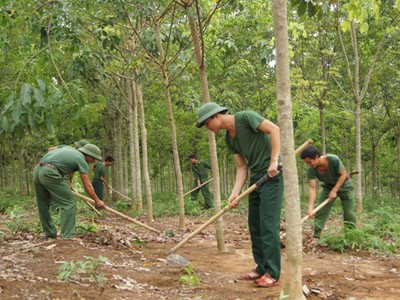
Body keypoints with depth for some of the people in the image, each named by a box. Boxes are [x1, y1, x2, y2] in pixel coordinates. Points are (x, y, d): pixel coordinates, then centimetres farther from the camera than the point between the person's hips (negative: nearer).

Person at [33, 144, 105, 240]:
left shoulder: (69, 148, 25)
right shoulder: (81, 160, 4)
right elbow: (87, 186, 2)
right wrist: (97, 201, 13)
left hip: (37, 170, 9)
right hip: (49, 173, -9)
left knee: (43, 205, 17)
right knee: (69, 203, -3)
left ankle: (50, 233, 28)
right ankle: (67, 236, -7)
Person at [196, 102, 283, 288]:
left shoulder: (245, 117, -12)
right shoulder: (229, 138, 11)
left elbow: (275, 130, -17)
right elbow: (242, 167, 9)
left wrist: (274, 161, -21)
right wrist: (235, 193, -2)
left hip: (272, 174, -9)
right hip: (256, 176, 9)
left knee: (268, 224, -10)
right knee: (254, 225, 9)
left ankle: (272, 274, -5)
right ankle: (261, 268, 18)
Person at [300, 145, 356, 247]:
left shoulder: (333, 160, -34)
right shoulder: (311, 170, -25)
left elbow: (343, 174, -23)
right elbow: (312, 188, -28)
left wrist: (334, 190, -28)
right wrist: (310, 207, -38)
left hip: (344, 184, -2)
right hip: (328, 186, 3)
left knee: (349, 212, -1)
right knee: (320, 211, -6)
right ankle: (316, 236, -3)